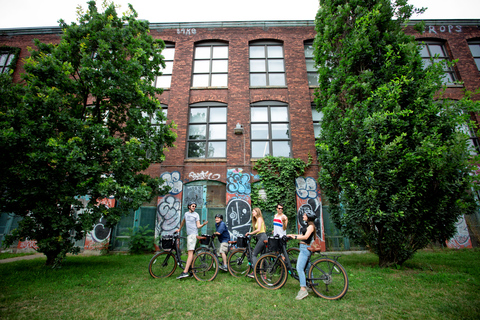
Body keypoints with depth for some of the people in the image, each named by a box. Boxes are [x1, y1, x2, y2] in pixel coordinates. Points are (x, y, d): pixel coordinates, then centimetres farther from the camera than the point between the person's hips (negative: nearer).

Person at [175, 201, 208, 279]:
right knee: (190, 253, 10)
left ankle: (185, 272, -22)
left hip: (193, 234, -7)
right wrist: (179, 229, 43)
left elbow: (198, 226, -5)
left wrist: (203, 224, -24)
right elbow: (183, 221, 34)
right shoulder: (186, 214, 16)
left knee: (190, 252, -15)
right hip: (188, 234, 7)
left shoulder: (196, 215, -1)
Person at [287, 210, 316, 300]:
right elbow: (302, 235, 19)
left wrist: (295, 237, -19)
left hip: (306, 248, -10)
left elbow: (305, 237, -24)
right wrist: (292, 235, 12)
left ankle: (303, 290, -14)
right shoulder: (307, 225, 16)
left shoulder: (311, 226, -12)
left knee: (299, 268, -15)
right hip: (303, 248, 10)